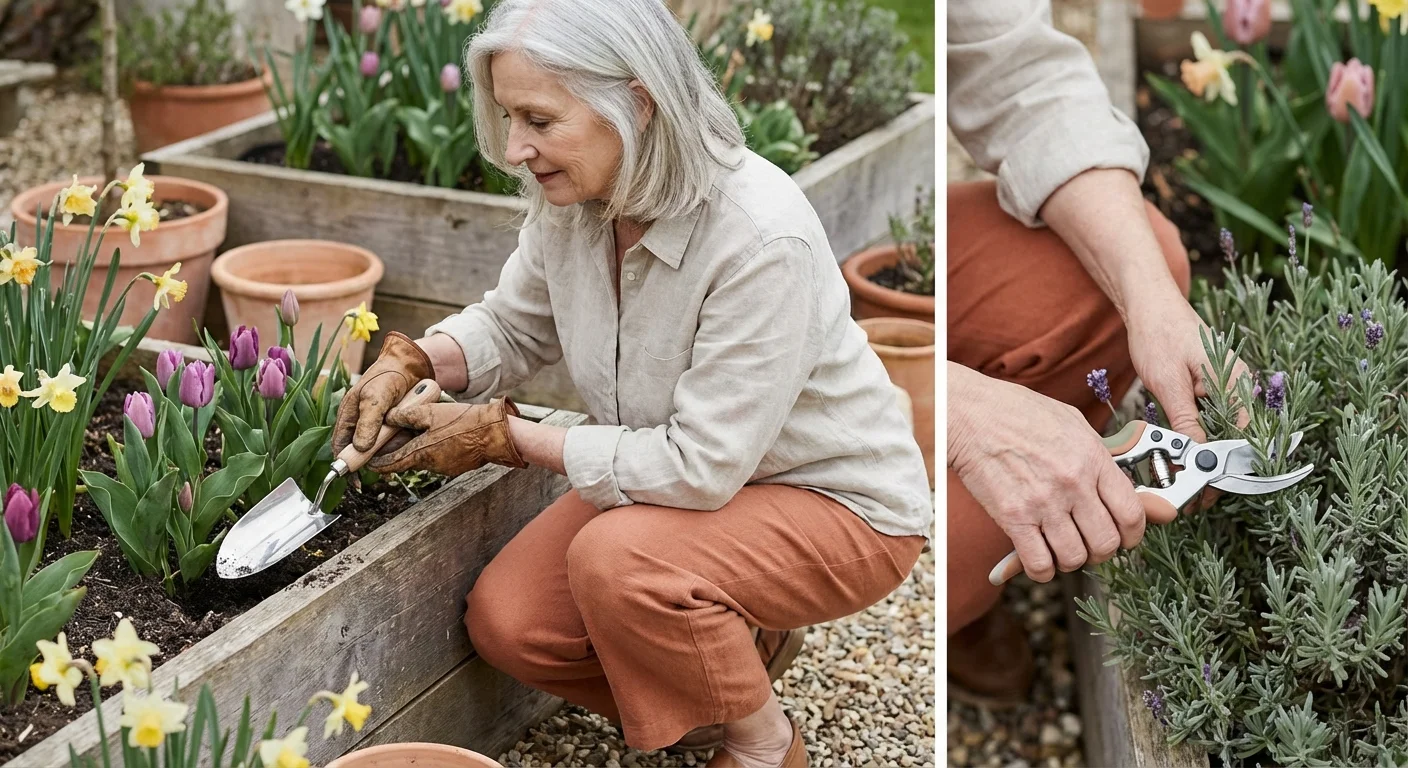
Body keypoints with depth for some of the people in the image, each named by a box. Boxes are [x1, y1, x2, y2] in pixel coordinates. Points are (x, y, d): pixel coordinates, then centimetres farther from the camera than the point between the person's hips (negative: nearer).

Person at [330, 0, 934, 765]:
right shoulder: (571, 200, -11)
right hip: (685, 479, 7)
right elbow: (511, 325, 9)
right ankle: (738, 654, 15)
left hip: (837, 503, -7)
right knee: (504, 621, -8)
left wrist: (507, 437, -23)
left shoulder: (760, 236, -33)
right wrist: (406, 363, -12)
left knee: (617, 560, -32)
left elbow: (699, 466, -29)